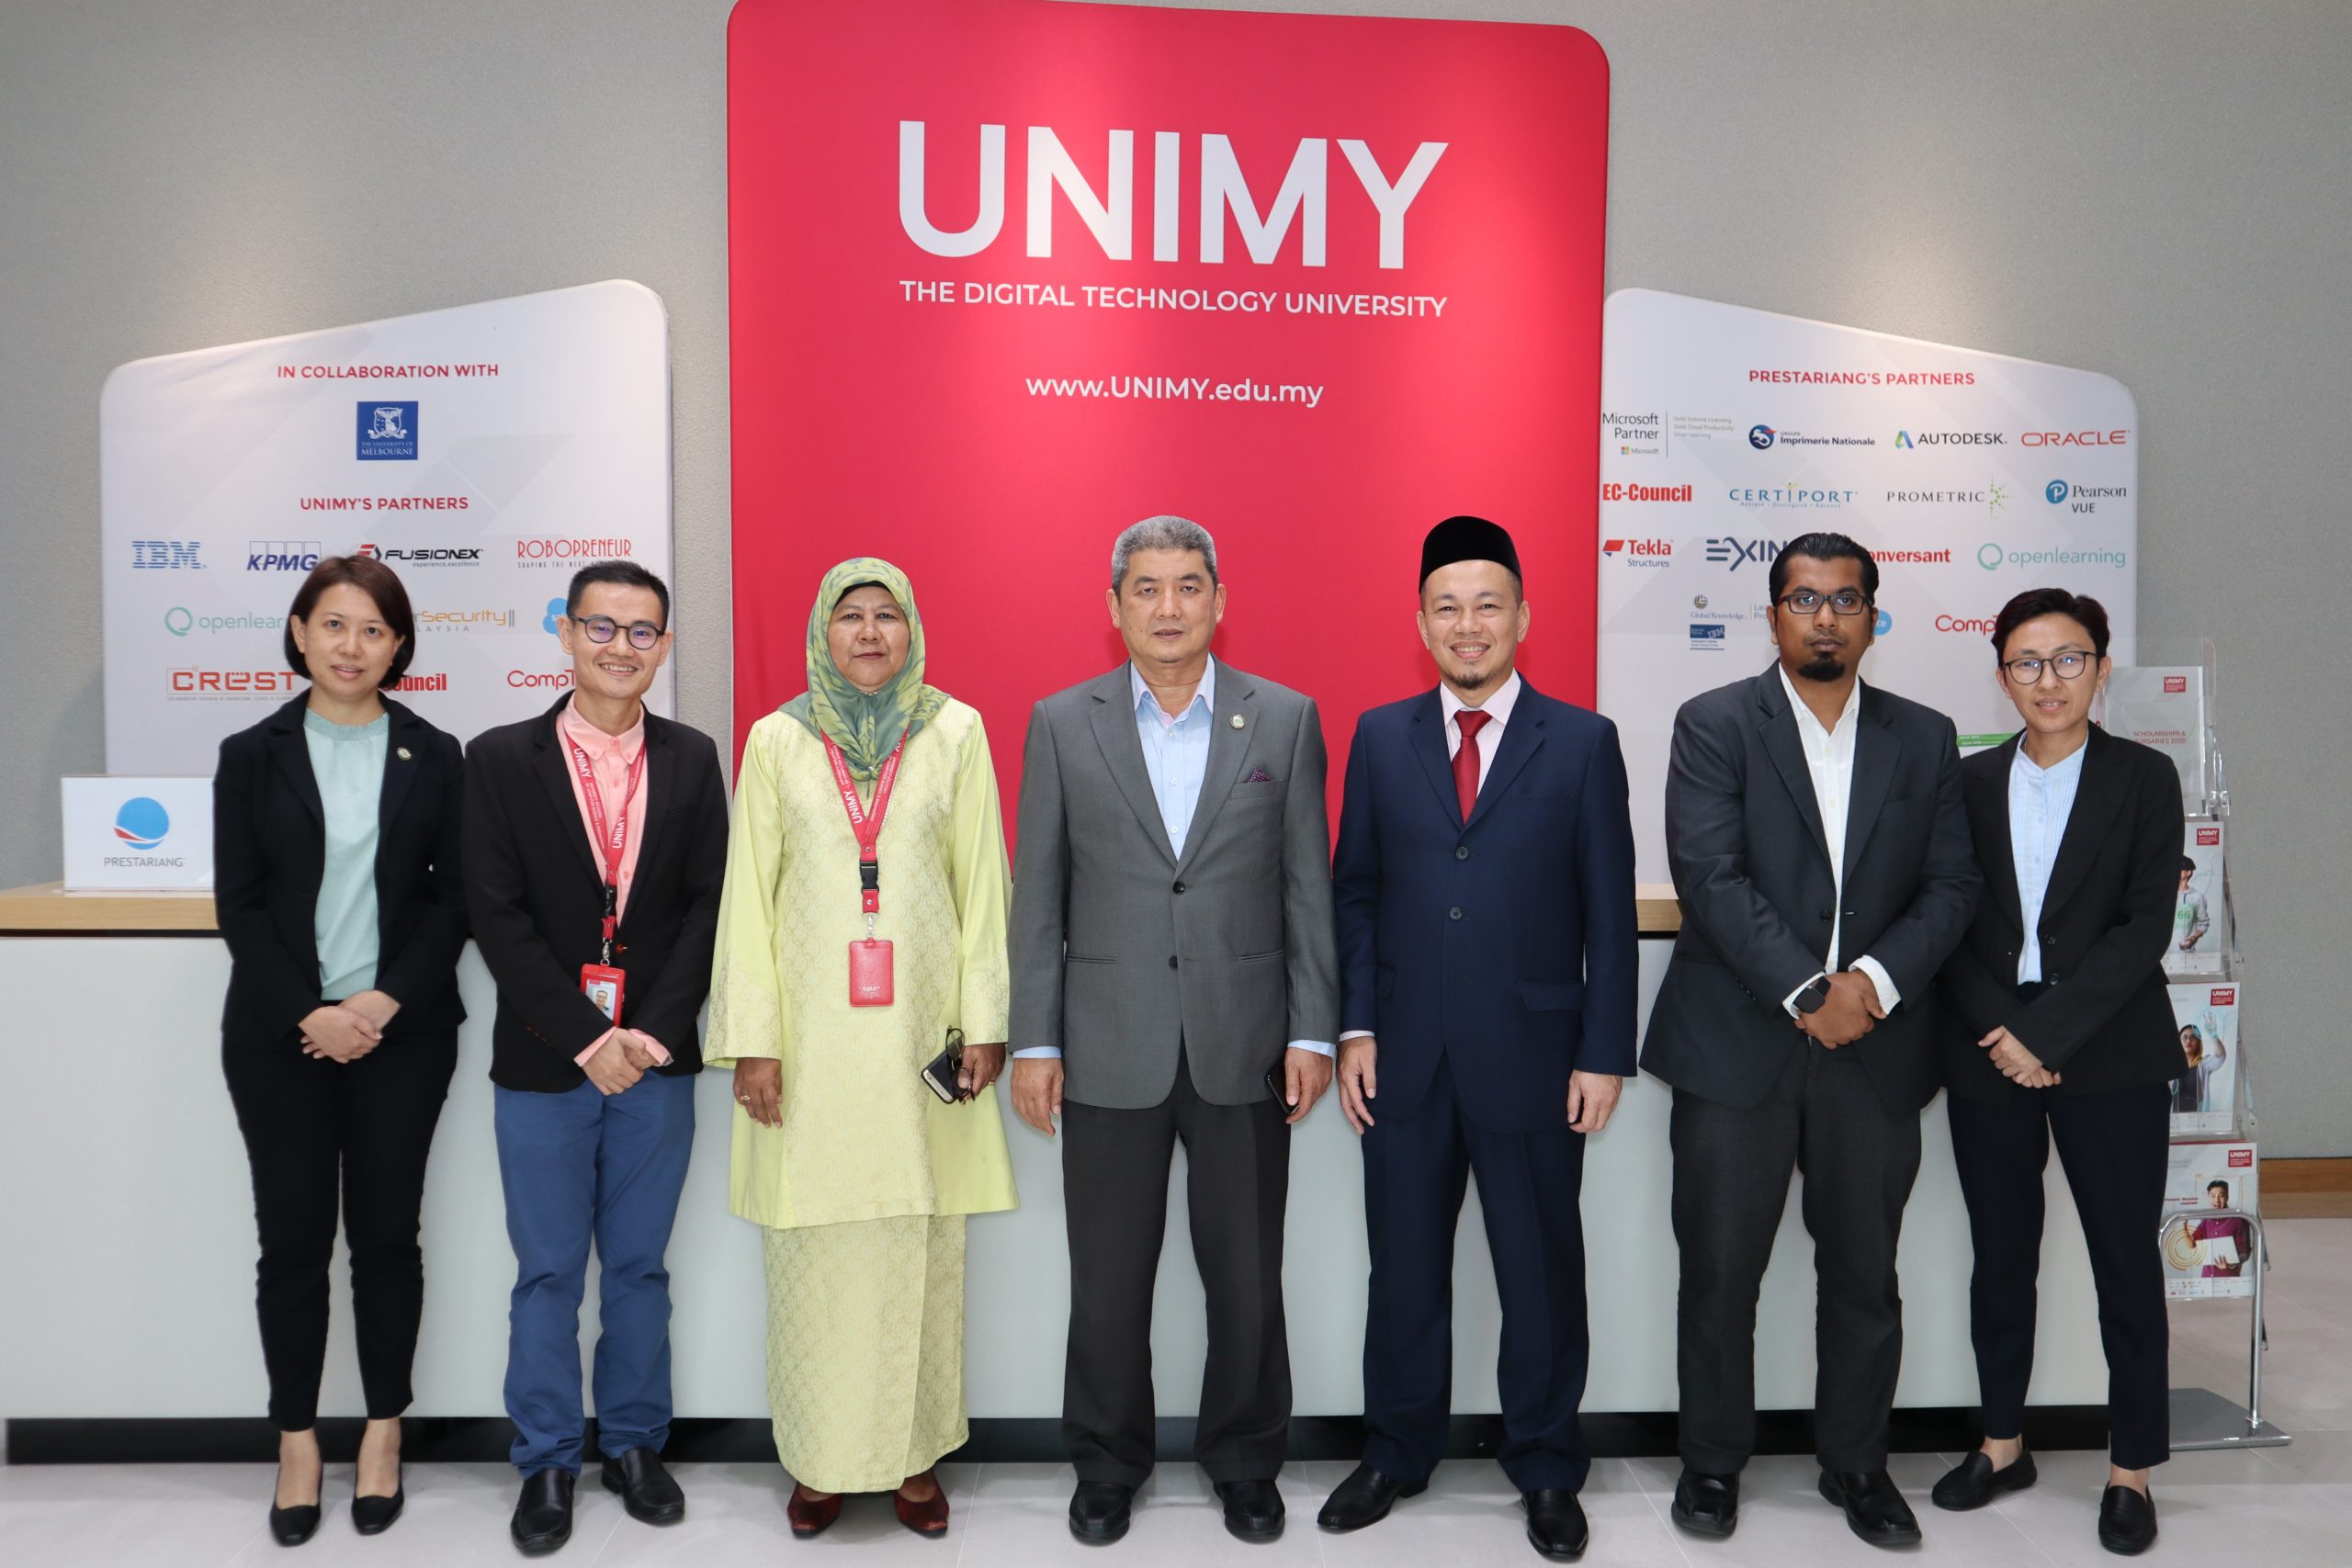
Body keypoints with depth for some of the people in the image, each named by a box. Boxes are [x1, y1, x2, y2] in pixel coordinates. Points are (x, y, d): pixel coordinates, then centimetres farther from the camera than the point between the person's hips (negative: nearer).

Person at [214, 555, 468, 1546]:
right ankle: (296, 1442, 20)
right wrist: (308, 1014, -11)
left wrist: (386, 1000, -10)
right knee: (293, 1238, 6)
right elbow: (238, 906, 0)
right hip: (280, 1035, 0)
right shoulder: (253, 756, 4)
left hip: (401, 1031, 0)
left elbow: (453, 896, 1)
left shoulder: (433, 757, 3)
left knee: (386, 1233, 7)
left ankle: (384, 1434, 21)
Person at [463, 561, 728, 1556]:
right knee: (547, 1275, 8)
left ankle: (634, 1445, 28)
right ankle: (546, 1463, 22)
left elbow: (706, 906, 1)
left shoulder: (693, 760, 4)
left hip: (656, 1061, 2)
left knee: (639, 1267, 12)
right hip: (543, 1063, -1)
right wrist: (585, 1037, -13)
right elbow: (498, 914, -6)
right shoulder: (501, 758, -1)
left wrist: (654, 1031, -10)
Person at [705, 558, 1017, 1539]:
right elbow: (749, 894, 3)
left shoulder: (955, 731, 4)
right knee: (814, 1247, 5)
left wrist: (986, 1019, -1)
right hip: (812, 1035, 0)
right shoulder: (777, 739, 4)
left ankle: (913, 1451, 19)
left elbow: (983, 883, 4)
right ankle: (820, 1457, 20)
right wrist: (753, 1041, -3)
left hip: (920, 1033, 0)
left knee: (919, 1245, 5)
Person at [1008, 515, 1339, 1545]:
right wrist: (1033, 1043, -1)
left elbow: (1309, 889, 3)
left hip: (1244, 1048, 0)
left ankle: (1245, 1462, 31)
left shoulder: (1285, 719, 2)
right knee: (1108, 1279, 11)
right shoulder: (1061, 725, 3)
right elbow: (1038, 899, 3)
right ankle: (1108, 1467, 31)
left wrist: (1313, 1033, -2)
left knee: (1246, 1277, 11)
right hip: (1111, 1052, 0)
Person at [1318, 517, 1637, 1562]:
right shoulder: (1380, 737, 6)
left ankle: (1547, 1472, 29)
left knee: (1541, 1271, 10)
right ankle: (1396, 1455, 32)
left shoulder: (1582, 742, 0)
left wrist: (1604, 1053, -5)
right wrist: (1356, 1027, 0)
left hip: (1531, 1055, -2)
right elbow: (1354, 890, 7)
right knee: (1404, 1269, 13)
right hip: (1405, 1056, 2)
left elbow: (1609, 911, -1)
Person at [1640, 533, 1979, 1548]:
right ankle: (1712, 1464, 24)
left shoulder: (1925, 739, 9)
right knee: (1719, 1273, 6)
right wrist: (1807, 994, -17)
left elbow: (1952, 884, 4)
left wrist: (1876, 979, -13)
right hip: (1736, 1045, -3)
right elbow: (1711, 878, -12)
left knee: (1865, 1275, 12)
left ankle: (1856, 1465, 30)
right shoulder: (1714, 726, -2)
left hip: (1876, 1052, 3)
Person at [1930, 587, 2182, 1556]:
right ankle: (2002, 1447, 25)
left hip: (2111, 1058, -2)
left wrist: (2047, 1031, -15)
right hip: (1988, 1054, 2)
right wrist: (1998, 1031, -11)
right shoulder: (1971, 783, 7)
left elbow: (2145, 926, -8)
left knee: (2127, 1261, 4)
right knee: (2001, 1258, 11)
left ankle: (2131, 1469, 18)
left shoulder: (2144, 779, 1)